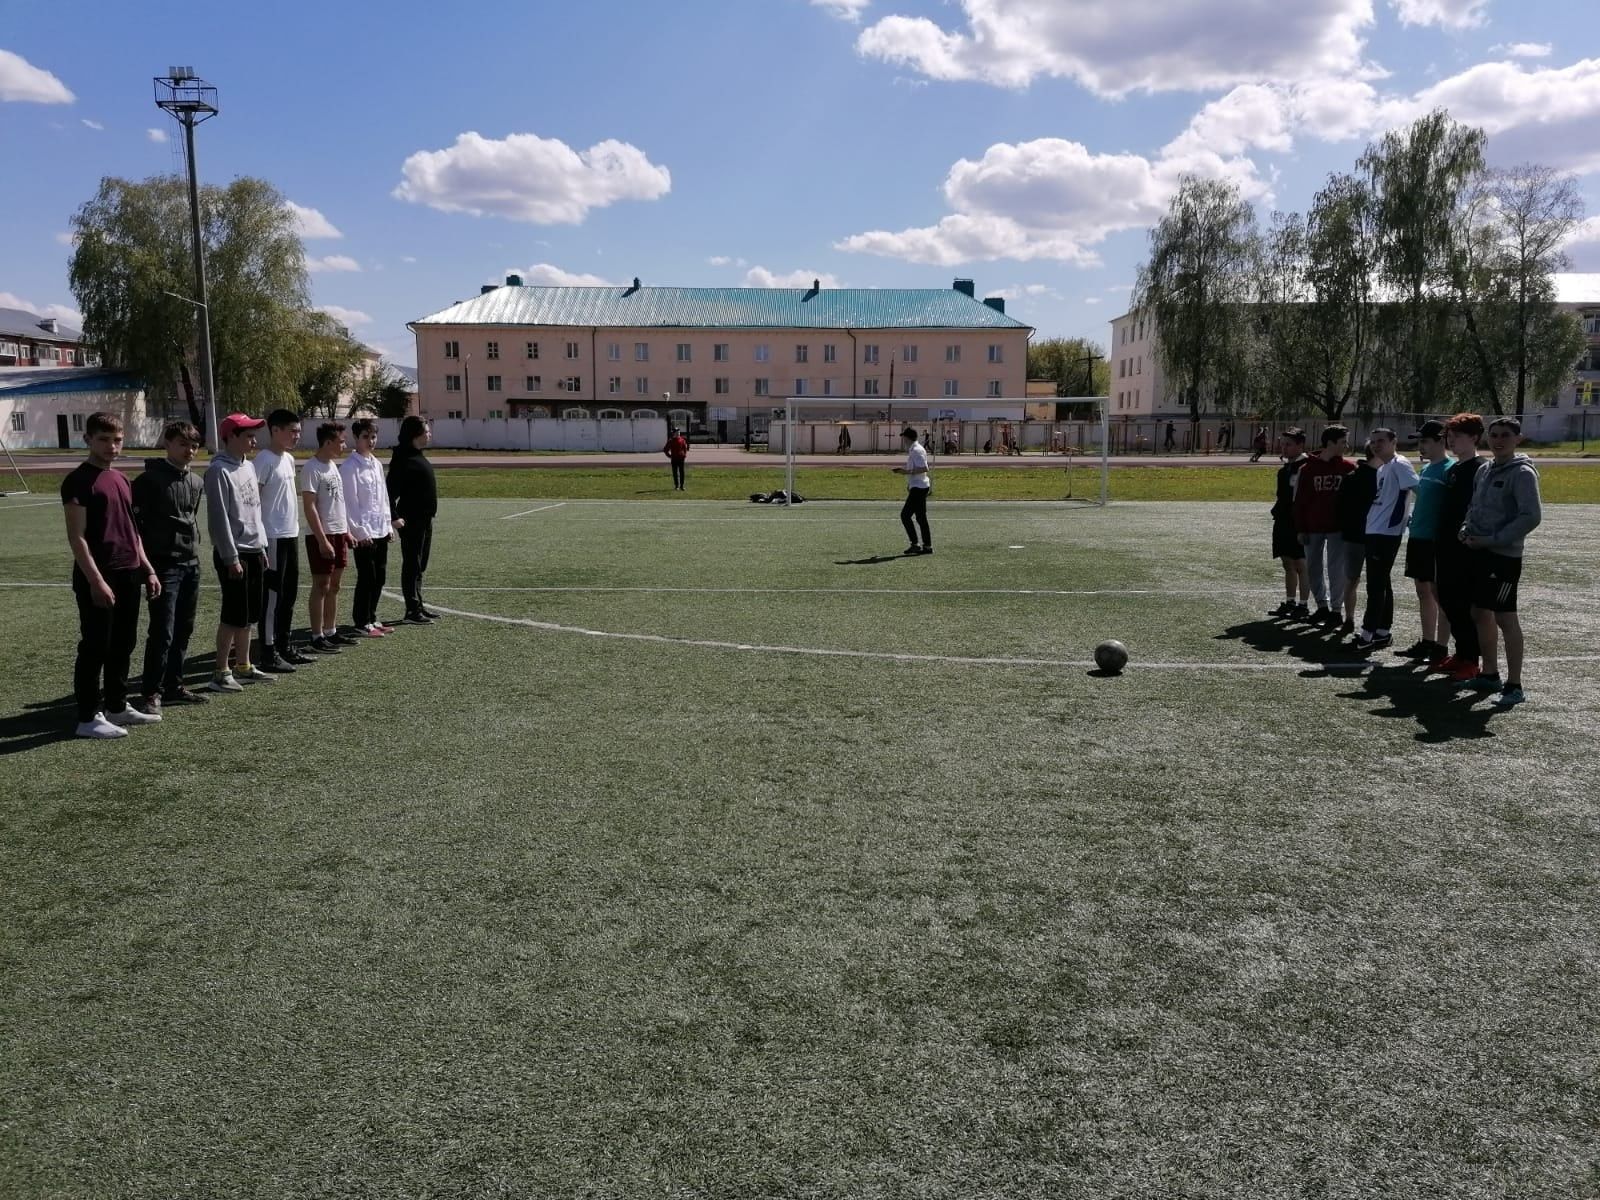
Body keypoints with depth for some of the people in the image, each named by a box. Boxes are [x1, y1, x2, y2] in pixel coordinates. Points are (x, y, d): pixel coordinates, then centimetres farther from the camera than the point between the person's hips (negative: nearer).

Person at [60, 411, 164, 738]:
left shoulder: (121, 480, 15)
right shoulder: (79, 481, -10)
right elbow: (76, 536, -15)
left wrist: (147, 569, 16)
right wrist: (95, 580, -20)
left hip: (129, 575, 8)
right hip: (98, 579, -8)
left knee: (123, 644, 14)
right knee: (95, 647, -3)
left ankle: (117, 706, 26)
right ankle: (88, 718, 4)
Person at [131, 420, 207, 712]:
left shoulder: (196, 482, 12)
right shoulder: (150, 479, -8)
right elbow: (135, 522, -9)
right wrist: (144, 563, -13)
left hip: (191, 565, 7)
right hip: (164, 565, -7)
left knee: (183, 631, 10)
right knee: (162, 633, -7)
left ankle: (174, 686, 19)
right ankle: (152, 693, 1)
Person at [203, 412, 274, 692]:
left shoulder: (249, 466, 13)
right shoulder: (219, 470, -13)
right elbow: (218, 518, -17)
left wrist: (261, 546, 16)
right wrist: (231, 557, -18)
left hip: (254, 551, 8)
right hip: (234, 553, -8)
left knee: (249, 615, 13)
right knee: (234, 615, -5)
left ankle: (243, 666, 23)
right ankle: (221, 672, 3)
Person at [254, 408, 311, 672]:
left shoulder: (289, 458, 13)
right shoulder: (264, 460, -14)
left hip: (291, 535, 9)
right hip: (273, 538, -9)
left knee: (289, 596, 15)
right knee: (273, 597, -3)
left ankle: (286, 647, 24)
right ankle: (268, 653, 3)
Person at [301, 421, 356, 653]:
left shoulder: (332, 465, 13)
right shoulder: (311, 468, -14)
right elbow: (309, 507, -18)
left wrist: (347, 530, 17)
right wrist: (322, 540, -21)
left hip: (338, 533, 9)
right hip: (321, 536, -9)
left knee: (334, 586, 13)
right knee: (321, 586, -3)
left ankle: (331, 632, 21)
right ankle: (317, 637, 3)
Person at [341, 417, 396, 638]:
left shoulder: (377, 464, 13)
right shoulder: (349, 467, -10)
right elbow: (349, 502, -13)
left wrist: (388, 525, 13)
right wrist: (360, 531, -15)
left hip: (380, 531, 7)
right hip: (363, 533, -7)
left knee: (379, 577, 11)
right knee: (367, 578, -3)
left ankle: (371, 618, 22)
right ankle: (362, 622, 7)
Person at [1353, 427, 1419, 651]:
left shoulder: (1399, 464, -10)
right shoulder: (1382, 468, 19)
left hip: (1387, 532, -10)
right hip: (1375, 531, 10)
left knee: (1375, 584, -9)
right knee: (1381, 583, 13)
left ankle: (1367, 634, -8)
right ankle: (1383, 632, 19)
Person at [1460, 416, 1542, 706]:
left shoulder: (1522, 473, -11)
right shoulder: (1485, 470, 12)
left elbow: (1531, 517, -18)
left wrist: (1491, 539, -18)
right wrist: (1467, 530, 3)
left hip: (1503, 556, -8)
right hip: (1479, 552, 8)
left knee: (1505, 618, -6)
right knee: (1481, 614, 14)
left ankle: (1514, 685, -1)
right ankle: (1489, 674, 27)